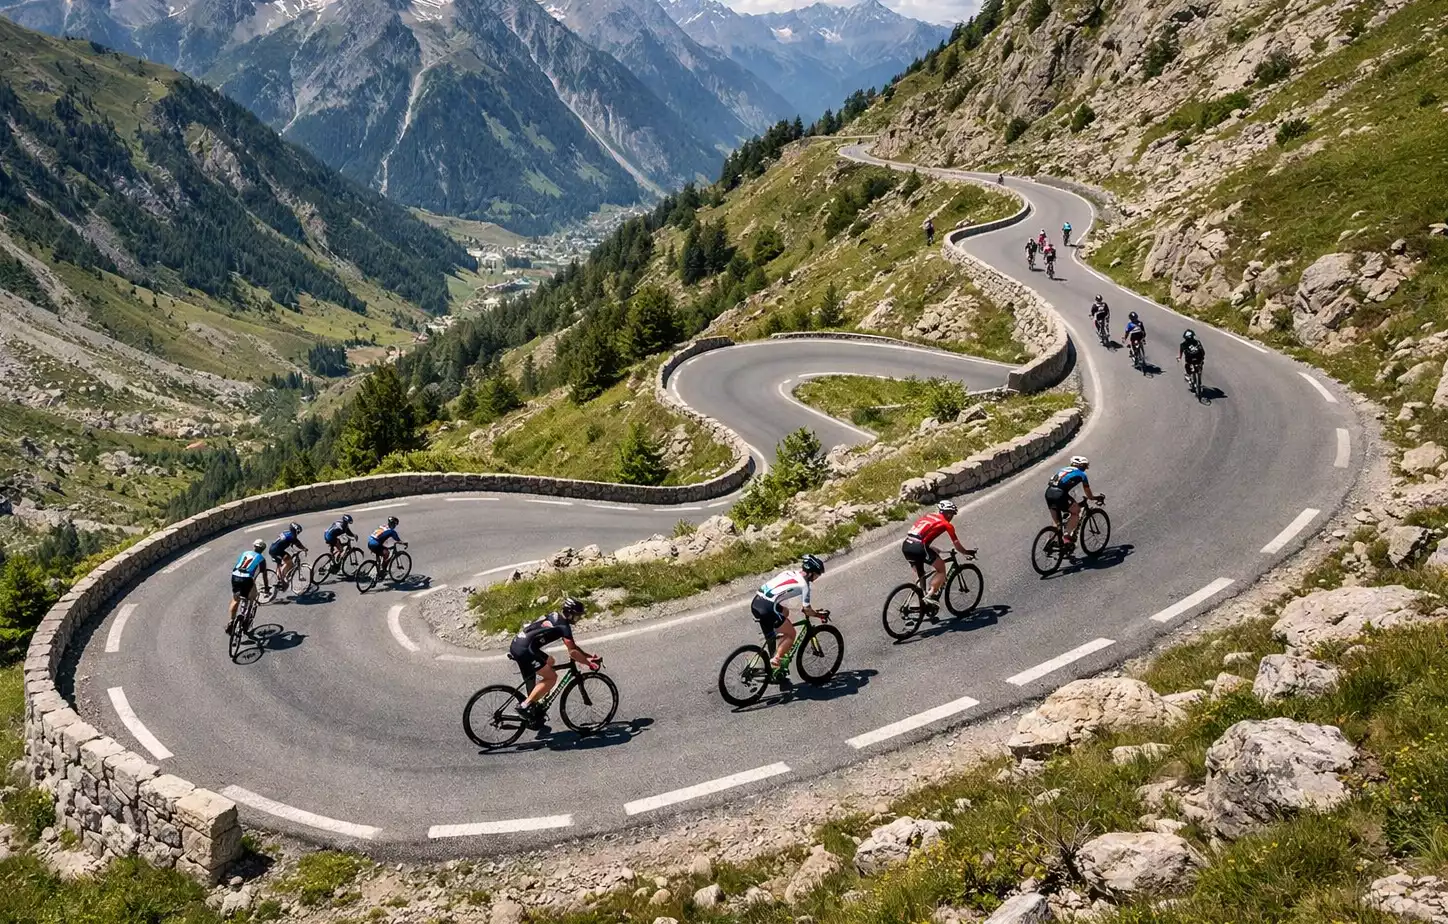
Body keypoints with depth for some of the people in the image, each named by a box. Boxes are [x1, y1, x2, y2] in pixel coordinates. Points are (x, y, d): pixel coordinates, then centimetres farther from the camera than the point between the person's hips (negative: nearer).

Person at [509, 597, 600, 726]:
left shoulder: (554, 617, 21)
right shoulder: (563, 626, -7)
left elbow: (572, 645, 27)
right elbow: (572, 652, -10)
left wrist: (588, 656, 24)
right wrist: (589, 663, 2)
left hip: (516, 645, 10)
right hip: (525, 649, -10)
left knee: (550, 661, 27)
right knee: (551, 677, -3)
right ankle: (524, 706, -7)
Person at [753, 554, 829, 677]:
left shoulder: (789, 572, 22)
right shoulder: (803, 584, -1)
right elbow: (806, 609, 1)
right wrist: (819, 615, 20)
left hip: (756, 602, 8)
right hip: (767, 608, -8)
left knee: (785, 612, 32)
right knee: (791, 634, 8)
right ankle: (775, 660, -5)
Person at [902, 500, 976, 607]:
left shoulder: (927, 516, 26)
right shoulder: (946, 524, 9)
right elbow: (957, 546, 16)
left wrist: (933, 550, 45)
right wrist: (967, 552, 35)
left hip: (905, 545, 7)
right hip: (918, 547, -7)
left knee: (920, 575, 25)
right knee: (941, 569, 8)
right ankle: (931, 596, -5)